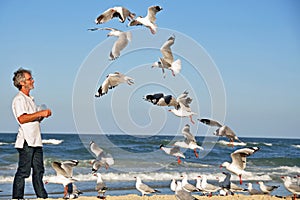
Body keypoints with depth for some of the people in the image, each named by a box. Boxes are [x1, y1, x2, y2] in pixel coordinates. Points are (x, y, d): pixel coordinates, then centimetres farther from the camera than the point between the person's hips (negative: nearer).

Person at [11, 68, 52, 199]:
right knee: (23, 171, -7)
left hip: (36, 140, 9)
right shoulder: (19, 99, -8)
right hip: (26, 141, -9)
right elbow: (22, 118, -22)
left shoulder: (30, 99, 22)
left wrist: (43, 116, 8)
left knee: (39, 171, 11)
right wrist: (40, 113, -19)